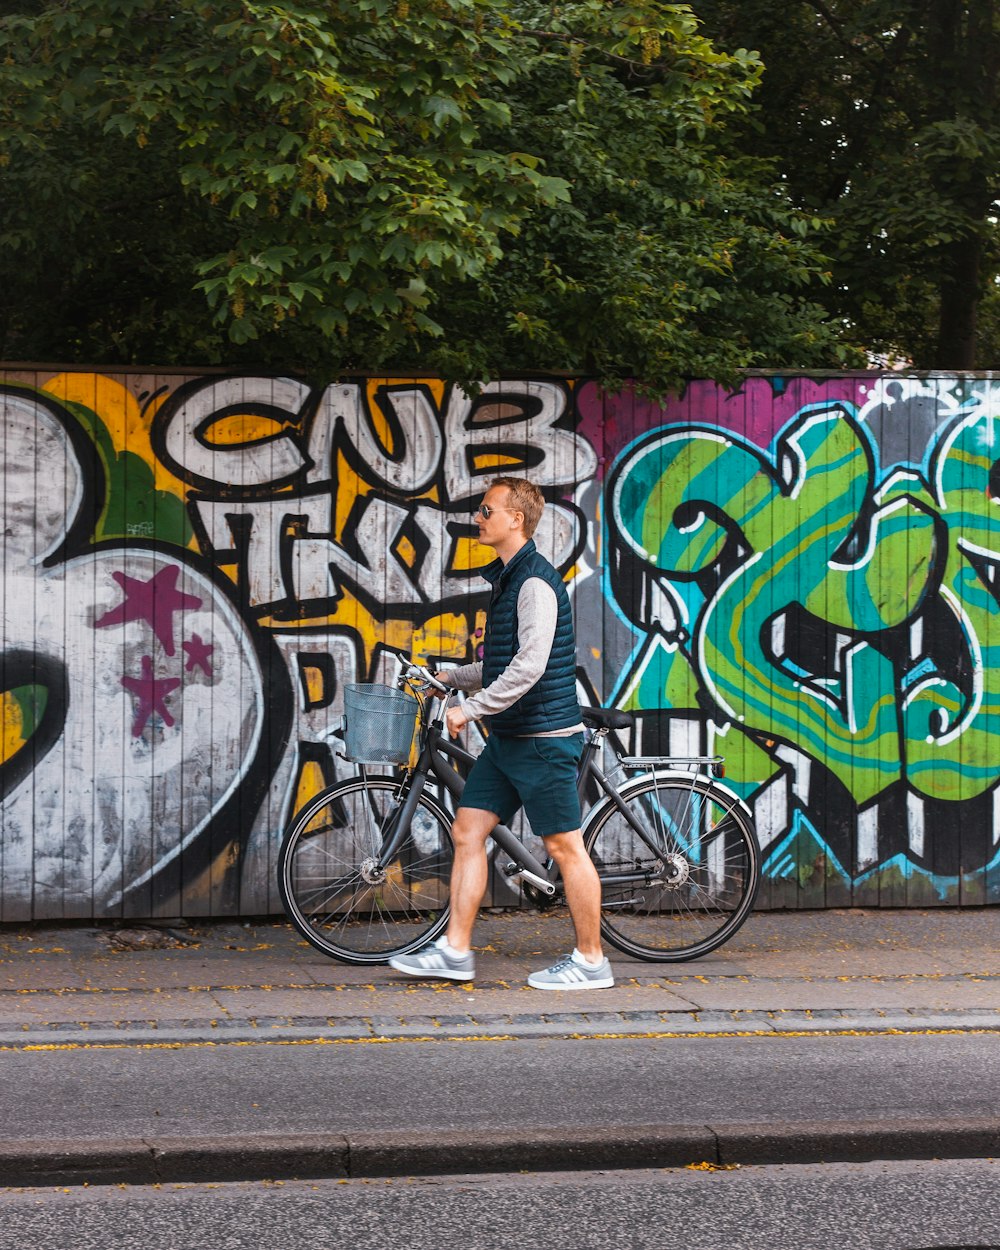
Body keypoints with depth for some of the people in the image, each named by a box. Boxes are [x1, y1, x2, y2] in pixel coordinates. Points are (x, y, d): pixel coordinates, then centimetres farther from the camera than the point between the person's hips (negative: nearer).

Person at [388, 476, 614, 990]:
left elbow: (529, 667, -25)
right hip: (507, 737, 10)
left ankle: (590, 961, 7)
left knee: (564, 846, -2)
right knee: (467, 831, 7)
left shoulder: (536, 582, -17)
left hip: (543, 738, -10)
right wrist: (450, 677, 22)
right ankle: (455, 950, 12)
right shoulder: (507, 578, 15)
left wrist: (470, 709, -21)